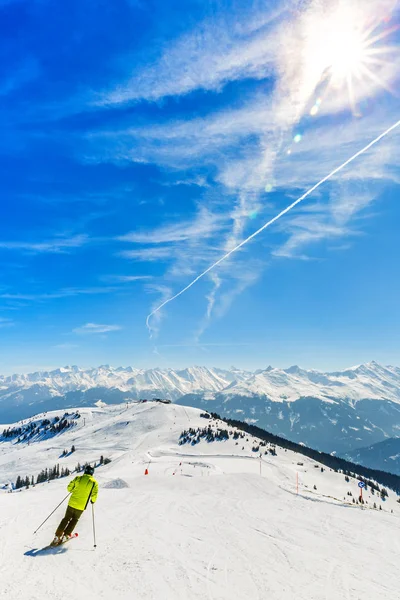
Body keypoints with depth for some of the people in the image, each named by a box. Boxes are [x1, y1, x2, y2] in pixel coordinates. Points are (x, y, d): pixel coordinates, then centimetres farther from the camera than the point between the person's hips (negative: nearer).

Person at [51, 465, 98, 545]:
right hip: (81, 506, -1)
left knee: (66, 519, 18)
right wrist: (93, 501, 10)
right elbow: (94, 495, -11)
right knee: (74, 520, 21)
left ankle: (57, 537, 15)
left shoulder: (78, 478, -4)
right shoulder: (94, 482, -8)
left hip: (72, 503, 1)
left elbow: (69, 488, 3)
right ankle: (65, 536, 17)